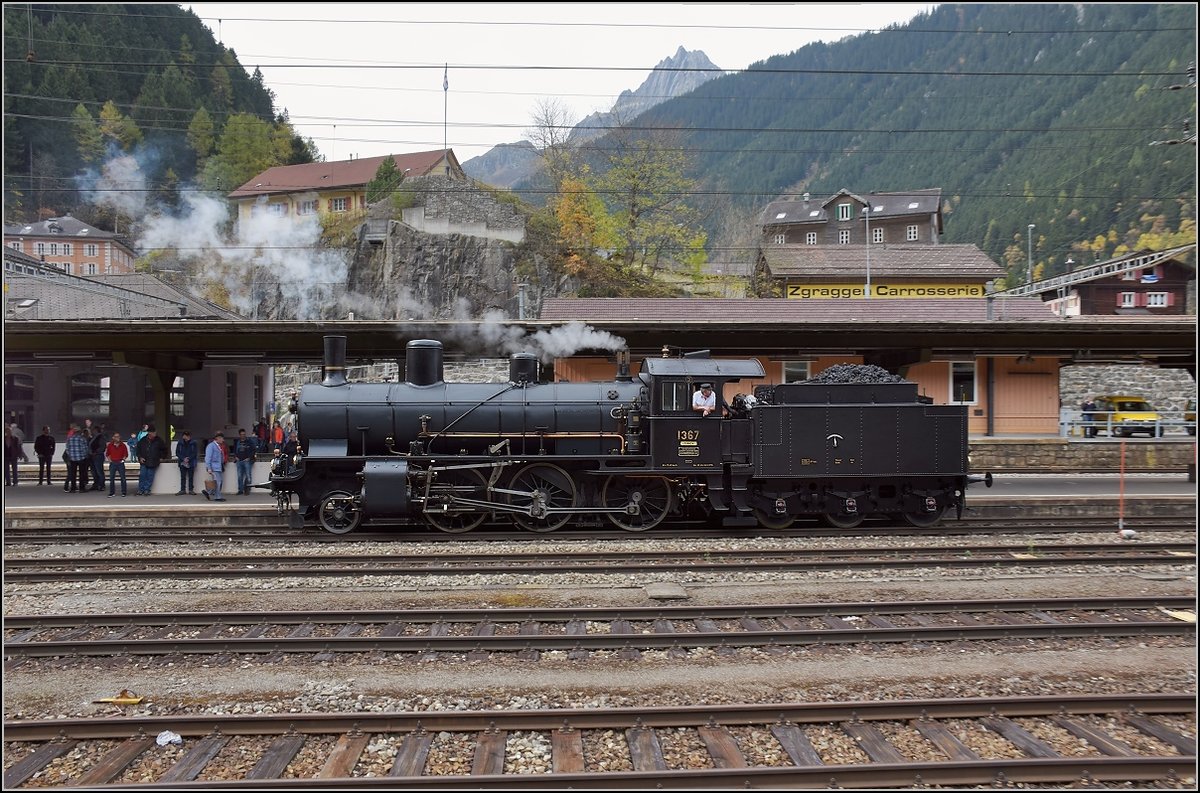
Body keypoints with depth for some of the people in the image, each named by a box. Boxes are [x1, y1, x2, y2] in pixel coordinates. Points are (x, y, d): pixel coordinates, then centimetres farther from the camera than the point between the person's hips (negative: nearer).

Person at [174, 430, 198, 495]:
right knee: (183, 477, 4)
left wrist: (189, 459, -14)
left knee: (191, 477, 2)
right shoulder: (180, 443, 3)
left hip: (191, 463, -1)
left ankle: (191, 490, 7)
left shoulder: (193, 443, 0)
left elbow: (195, 453, -1)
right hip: (182, 463, 1)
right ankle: (182, 490, 8)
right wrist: (183, 459, -11)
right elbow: (177, 453, 3)